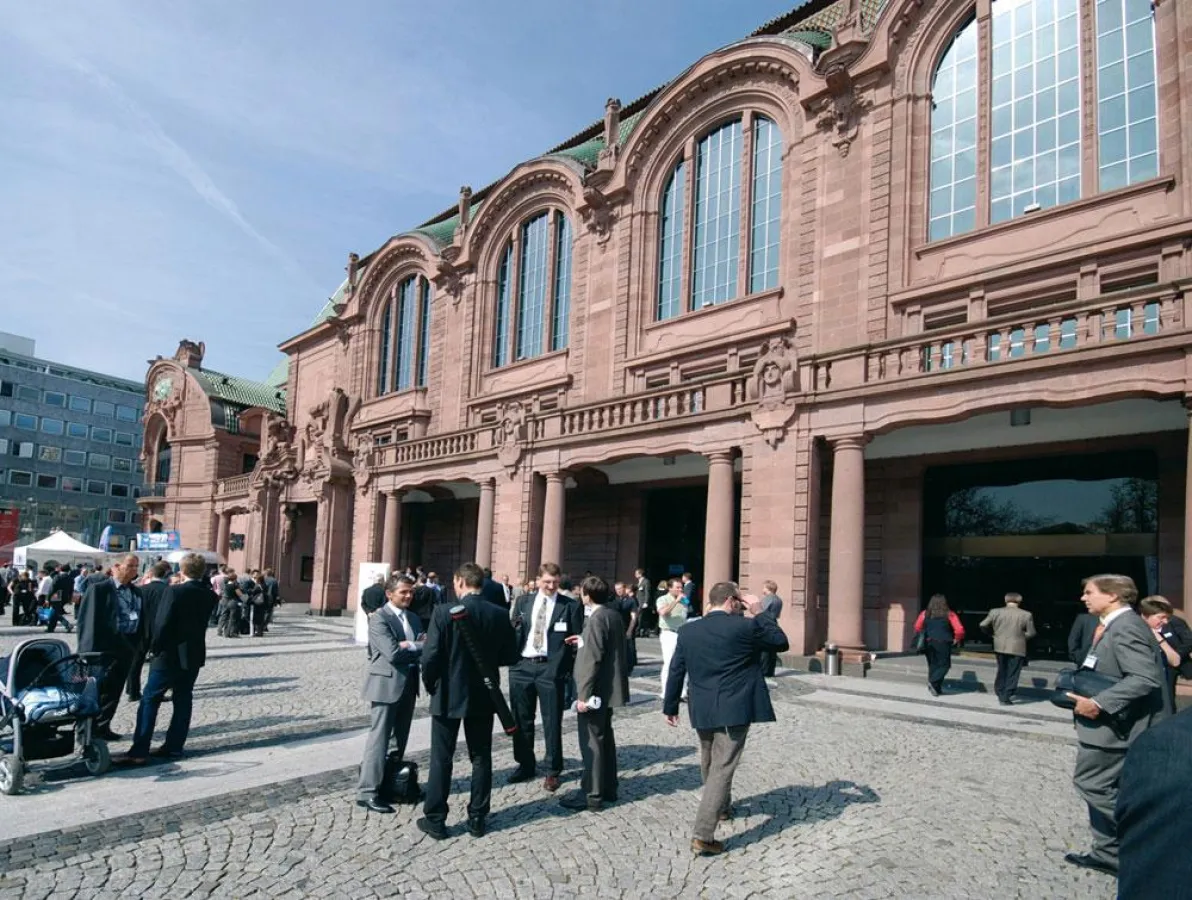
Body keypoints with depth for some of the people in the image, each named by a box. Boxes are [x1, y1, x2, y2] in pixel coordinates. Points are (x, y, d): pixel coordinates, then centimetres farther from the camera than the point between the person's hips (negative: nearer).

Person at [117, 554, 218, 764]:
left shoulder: (173, 591, -15)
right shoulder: (209, 595, 2)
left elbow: (162, 624, -18)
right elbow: (201, 622, 5)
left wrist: (154, 647, -5)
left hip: (169, 654, -6)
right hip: (194, 655, 6)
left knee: (150, 701, 0)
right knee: (183, 700, 12)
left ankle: (139, 752, -1)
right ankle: (174, 746, 16)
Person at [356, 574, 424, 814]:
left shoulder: (414, 618, 13)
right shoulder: (379, 618, -11)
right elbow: (393, 652, -20)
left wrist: (410, 645, -15)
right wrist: (419, 646, -10)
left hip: (408, 685, 7)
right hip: (387, 685, -7)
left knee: (400, 740, 15)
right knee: (379, 738, -4)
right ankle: (367, 792, 2)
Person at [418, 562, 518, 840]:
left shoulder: (444, 612, -15)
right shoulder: (499, 614, -5)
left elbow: (430, 656, -16)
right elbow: (510, 656, 1)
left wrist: (430, 684, 1)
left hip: (449, 695, -3)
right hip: (483, 696, 3)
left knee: (441, 759, 8)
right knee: (481, 758, 13)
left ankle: (435, 819, 15)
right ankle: (477, 818, 20)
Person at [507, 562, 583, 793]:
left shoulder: (571, 606, -2)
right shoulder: (523, 602, 8)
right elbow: (512, 633, 10)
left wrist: (571, 671, -9)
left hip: (551, 669, -3)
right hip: (522, 666, 4)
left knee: (552, 722, 3)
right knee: (521, 720, 12)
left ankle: (552, 771, 17)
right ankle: (525, 765, 28)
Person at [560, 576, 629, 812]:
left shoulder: (596, 619, -20)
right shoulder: (614, 615, 7)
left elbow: (593, 659, -24)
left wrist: (584, 694, -21)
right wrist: (584, 641, 18)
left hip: (595, 691, -10)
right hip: (609, 688, 10)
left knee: (591, 742, 0)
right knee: (604, 739, 19)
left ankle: (592, 795, 8)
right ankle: (608, 788, 30)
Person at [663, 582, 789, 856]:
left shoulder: (688, 631, 1)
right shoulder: (745, 626, -12)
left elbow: (675, 672, 5)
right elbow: (781, 643, 0)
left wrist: (670, 707, 15)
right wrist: (760, 615, 5)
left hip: (702, 710, 5)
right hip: (734, 709, -5)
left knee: (709, 763, 25)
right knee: (722, 768, -3)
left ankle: (722, 808, 48)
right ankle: (703, 836, -6)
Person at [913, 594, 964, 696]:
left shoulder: (925, 614, 3)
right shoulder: (949, 615, -3)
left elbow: (917, 628, 2)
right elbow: (959, 630, -9)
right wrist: (957, 639, 8)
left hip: (928, 643, 4)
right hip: (943, 643, -4)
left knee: (933, 665, 14)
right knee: (944, 665, 5)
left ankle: (936, 688, 15)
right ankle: (933, 682, -15)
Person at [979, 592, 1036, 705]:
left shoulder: (995, 612, -1)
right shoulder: (1026, 615, -7)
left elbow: (983, 625, 2)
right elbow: (1031, 633, -3)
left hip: (1000, 647, 3)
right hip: (1017, 648, -3)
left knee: (1002, 671, 18)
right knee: (1012, 674, 5)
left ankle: (1000, 694, 23)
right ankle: (1006, 698, 3)